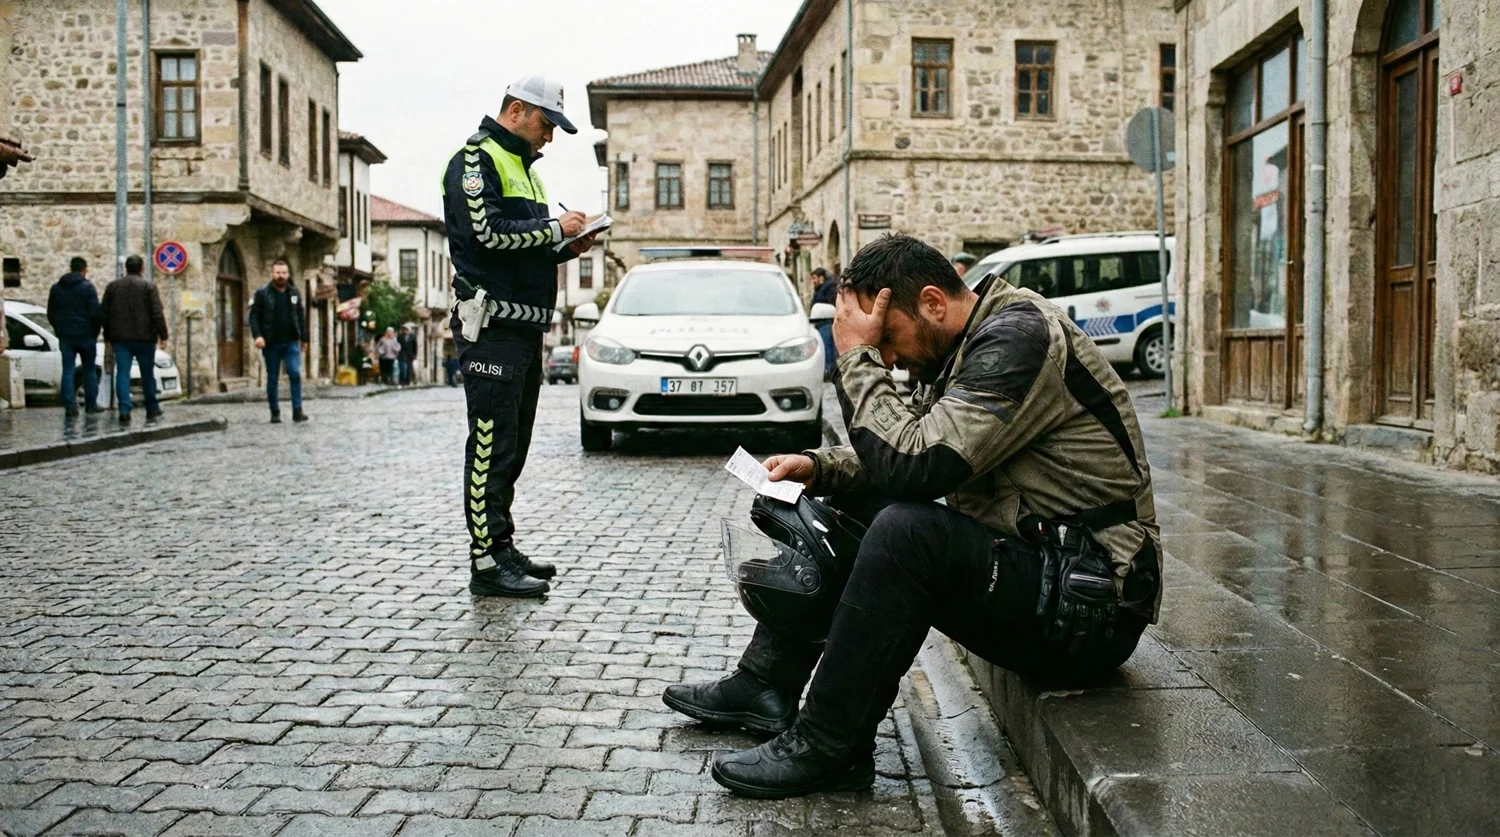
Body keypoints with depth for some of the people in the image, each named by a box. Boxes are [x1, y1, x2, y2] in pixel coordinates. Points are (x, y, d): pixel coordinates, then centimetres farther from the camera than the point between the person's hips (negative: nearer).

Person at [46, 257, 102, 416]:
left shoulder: (56, 288, 9)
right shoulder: (87, 287, -7)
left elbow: (50, 314, 12)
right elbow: (95, 313, -11)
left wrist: (59, 331, 19)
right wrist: (95, 332, 2)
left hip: (65, 336, 3)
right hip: (85, 335, -3)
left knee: (68, 370, 3)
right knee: (89, 370, 7)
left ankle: (70, 406, -4)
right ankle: (91, 404, 9)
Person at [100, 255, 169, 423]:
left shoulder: (112, 286, 9)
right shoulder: (148, 286, -2)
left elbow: (103, 314, 10)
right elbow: (157, 313, -9)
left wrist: (108, 336, 17)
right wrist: (163, 335, -5)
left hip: (120, 337, 2)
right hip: (144, 337, -2)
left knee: (122, 373, -1)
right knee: (148, 374, 9)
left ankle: (124, 410, -13)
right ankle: (152, 409, 17)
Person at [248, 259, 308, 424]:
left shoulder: (294, 293, 8)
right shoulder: (262, 293, -1)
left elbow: (301, 316, 12)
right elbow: (254, 316, -4)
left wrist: (303, 338, 10)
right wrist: (257, 335, -17)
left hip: (291, 342, 2)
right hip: (271, 343, -1)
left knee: (295, 374, -10)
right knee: (272, 379, 6)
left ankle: (297, 410, -8)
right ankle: (275, 413, 14)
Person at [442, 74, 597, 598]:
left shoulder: (520, 166, 25)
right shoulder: (477, 158, -5)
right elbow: (489, 234, -19)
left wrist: (566, 248, 9)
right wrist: (554, 228, -9)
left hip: (526, 325, 10)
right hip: (492, 325, -10)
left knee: (511, 448, 12)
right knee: (492, 446, -10)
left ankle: (503, 549, 19)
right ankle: (488, 561, -7)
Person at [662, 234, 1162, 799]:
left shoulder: (1020, 337, -19)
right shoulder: (969, 347, 11)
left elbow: (915, 464, -27)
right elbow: (904, 456, 17)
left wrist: (858, 357, -16)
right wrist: (817, 466, 1)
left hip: (1089, 606, -10)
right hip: (1026, 563, 10)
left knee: (905, 528, -32)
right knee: (839, 507, 10)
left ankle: (825, 749, -18)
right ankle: (767, 684, 10)